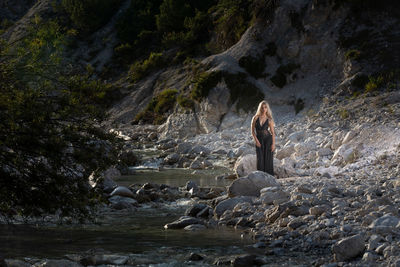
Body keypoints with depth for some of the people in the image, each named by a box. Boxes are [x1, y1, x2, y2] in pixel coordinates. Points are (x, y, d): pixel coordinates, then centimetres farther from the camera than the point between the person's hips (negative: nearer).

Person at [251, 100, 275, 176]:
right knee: (260, 159, -5)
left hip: (268, 139, 0)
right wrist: (256, 140, -10)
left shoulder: (269, 119, -2)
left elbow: (273, 132, 0)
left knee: (268, 159, -1)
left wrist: (273, 144, -7)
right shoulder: (255, 118, -3)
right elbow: (252, 130, 0)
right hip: (259, 140, 0)